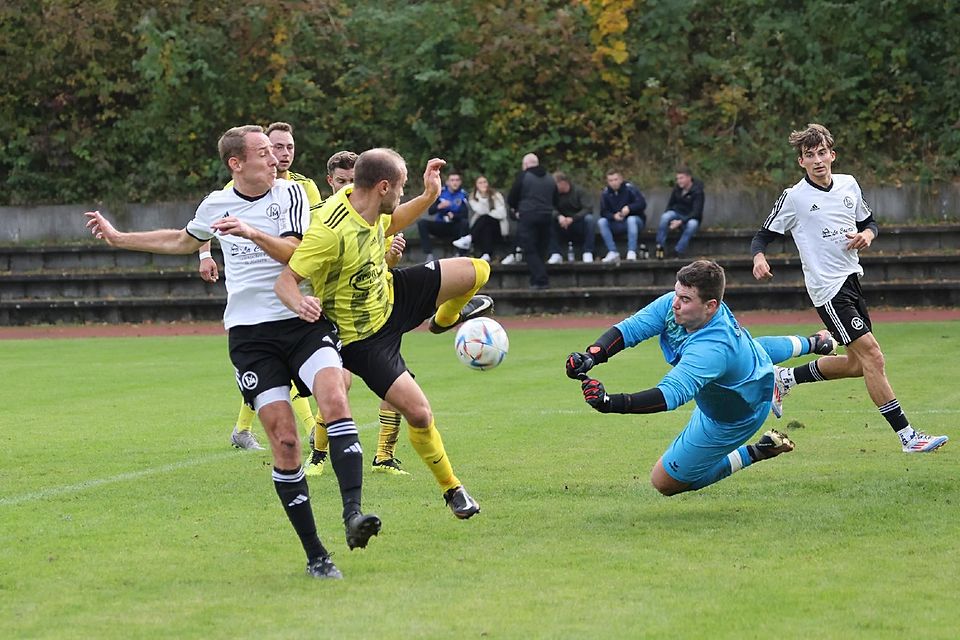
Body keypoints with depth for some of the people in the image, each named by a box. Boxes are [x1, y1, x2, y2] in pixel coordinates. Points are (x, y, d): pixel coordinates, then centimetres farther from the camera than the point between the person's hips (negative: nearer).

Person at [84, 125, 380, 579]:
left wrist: (252, 232, -26)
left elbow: (296, 253, -11)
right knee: (284, 440, -10)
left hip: (303, 320, -1)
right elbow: (184, 241, 32)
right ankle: (315, 556, -6)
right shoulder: (216, 205, 10)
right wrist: (118, 239, 36)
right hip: (250, 333, 1)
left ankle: (353, 514, -34)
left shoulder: (290, 193, 3)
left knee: (335, 400, -29)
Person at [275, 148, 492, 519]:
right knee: (419, 414, -12)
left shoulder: (366, 204, -10)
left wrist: (428, 197, 3)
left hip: (392, 297, 7)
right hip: (363, 338, -7)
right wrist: (300, 305, -54)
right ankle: (451, 489, 13)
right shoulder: (330, 231, -35)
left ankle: (445, 318, 36)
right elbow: (285, 281, -32)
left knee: (476, 271, 1)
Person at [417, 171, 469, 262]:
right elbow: (430, 212, -5)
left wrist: (453, 215, -32)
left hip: (455, 229, -2)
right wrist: (439, 206, -26)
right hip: (440, 226, 2)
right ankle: (429, 255, -28)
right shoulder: (441, 192, -1)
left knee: (464, 223, -33)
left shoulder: (462, 194, -5)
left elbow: (465, 214, -13)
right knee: (421, 223, -21)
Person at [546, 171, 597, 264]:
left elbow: (588, 209, -19)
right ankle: (556, 254, -25)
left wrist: (572, 219, -31)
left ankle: (588, 253, -28)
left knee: (589, 218, -32)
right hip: (563, 227, 2)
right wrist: (559, 216, -35)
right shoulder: (555, 193, -2)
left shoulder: (578, 191, -8)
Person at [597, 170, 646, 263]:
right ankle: (613, 253, -27)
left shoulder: (629, 188, -12)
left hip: (635, 221, -3)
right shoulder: (605, 193, -3)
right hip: (616, 225, 3)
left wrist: (629, 208, -35)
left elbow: (642, 203, -18)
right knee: (601, 221, -21)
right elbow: (604, 212, -6)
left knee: (631, 219, -37)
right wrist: (613, 216, -27)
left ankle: (631, 252, -40)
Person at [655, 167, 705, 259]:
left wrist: (681, 221, -33)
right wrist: (670, 219, -8)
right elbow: (670, 205, 12)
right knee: (665, 216, -30)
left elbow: (696, 213, -22)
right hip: (677, 214, 4)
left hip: (691, 218, -3)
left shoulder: (697, 192, -14)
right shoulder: (677, 189, 2)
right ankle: (660, 247, -27)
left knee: (692, 224, -39)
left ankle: (679, 250, -34)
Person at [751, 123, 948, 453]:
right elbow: (762, 236, -3)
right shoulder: (793, 197, -8)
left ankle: (786, 378, 33)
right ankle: (907, 435, -13)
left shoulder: (849, 184, 8)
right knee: (871, 354, -14)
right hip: (828, 288, -7)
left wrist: (867, 234, -3)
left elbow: (869, 221, 20)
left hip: (851, 278, 7)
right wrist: (759, 258, -25)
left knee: (856, 364, 14)